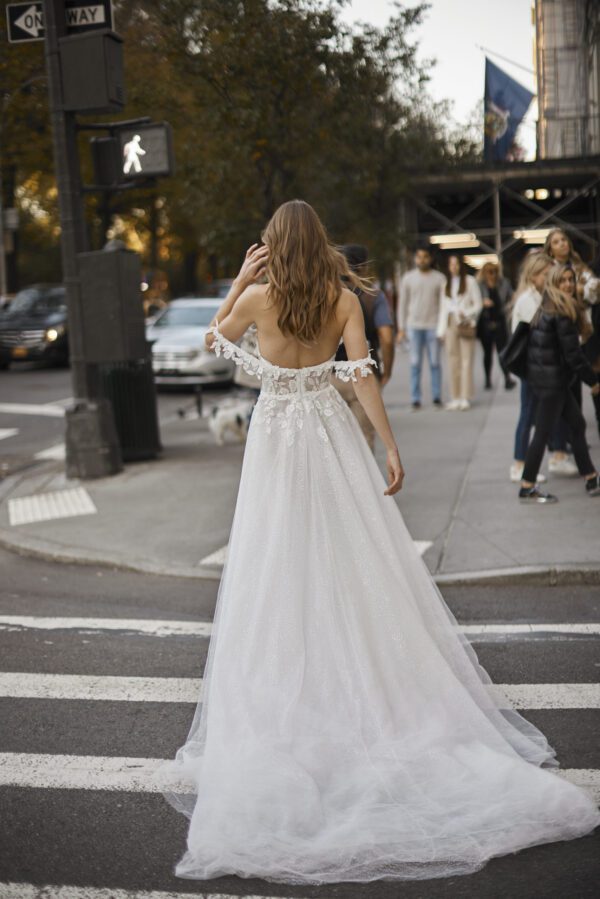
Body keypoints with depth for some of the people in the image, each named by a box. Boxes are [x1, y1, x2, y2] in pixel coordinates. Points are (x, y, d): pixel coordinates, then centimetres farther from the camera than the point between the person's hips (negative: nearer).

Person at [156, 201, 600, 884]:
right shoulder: (343, 298, -4)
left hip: (275, 433, -1)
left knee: (283, 569, 5)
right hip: (330, 430, 2)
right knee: (356, 561, 9)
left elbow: (213, 340, 12)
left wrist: (239, 278, 6)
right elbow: (362, 374, -11)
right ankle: (374, 683, 16)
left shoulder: (257, 298, -6)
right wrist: (390, 447, -10)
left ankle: (288, 694, 10)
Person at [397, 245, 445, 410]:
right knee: (415, 364, 0)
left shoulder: (439, 278, 4)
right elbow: (402, 304, 8)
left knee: (435, 363, 1)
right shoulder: (408, 278, 7)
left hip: (433, 325, -1)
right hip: (414, 326, 1)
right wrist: (401, 328, 3)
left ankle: (437, 397, 7)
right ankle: (415, 399, 3)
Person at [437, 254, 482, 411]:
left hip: (466, 325, -4)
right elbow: (443, 307, 14)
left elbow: (478, 304, 2)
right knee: (452, 361, 2)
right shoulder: (446, 283, 14)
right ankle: (455, 397, 6)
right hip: (450, 324, 4)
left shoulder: (470, 281, 2)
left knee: (466, 360, -5)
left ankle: (465, 398, -4)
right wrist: (441, 329, 9)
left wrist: (466, 313, -16)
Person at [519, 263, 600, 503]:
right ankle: (527, 489, 3)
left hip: (555, 380, 10)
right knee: (543, 433, -4)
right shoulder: (563, 312, -16)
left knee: (577, 424, 14)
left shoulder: (547, 308, 12)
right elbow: (572, 352, -18)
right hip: (552, 380, -10)